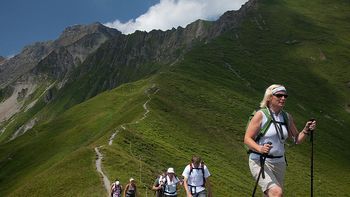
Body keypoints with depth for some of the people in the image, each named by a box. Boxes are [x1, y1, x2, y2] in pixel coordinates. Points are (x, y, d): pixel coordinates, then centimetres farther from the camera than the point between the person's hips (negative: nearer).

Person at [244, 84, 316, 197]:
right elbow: (247, 139, -12)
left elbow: (297, 140, 15)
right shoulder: (261, 115, -9)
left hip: (279, 162, 6)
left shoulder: (287, 117, 8)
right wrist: (260, 149, -30)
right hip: (259, 162, -6)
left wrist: (306, 130, -3)